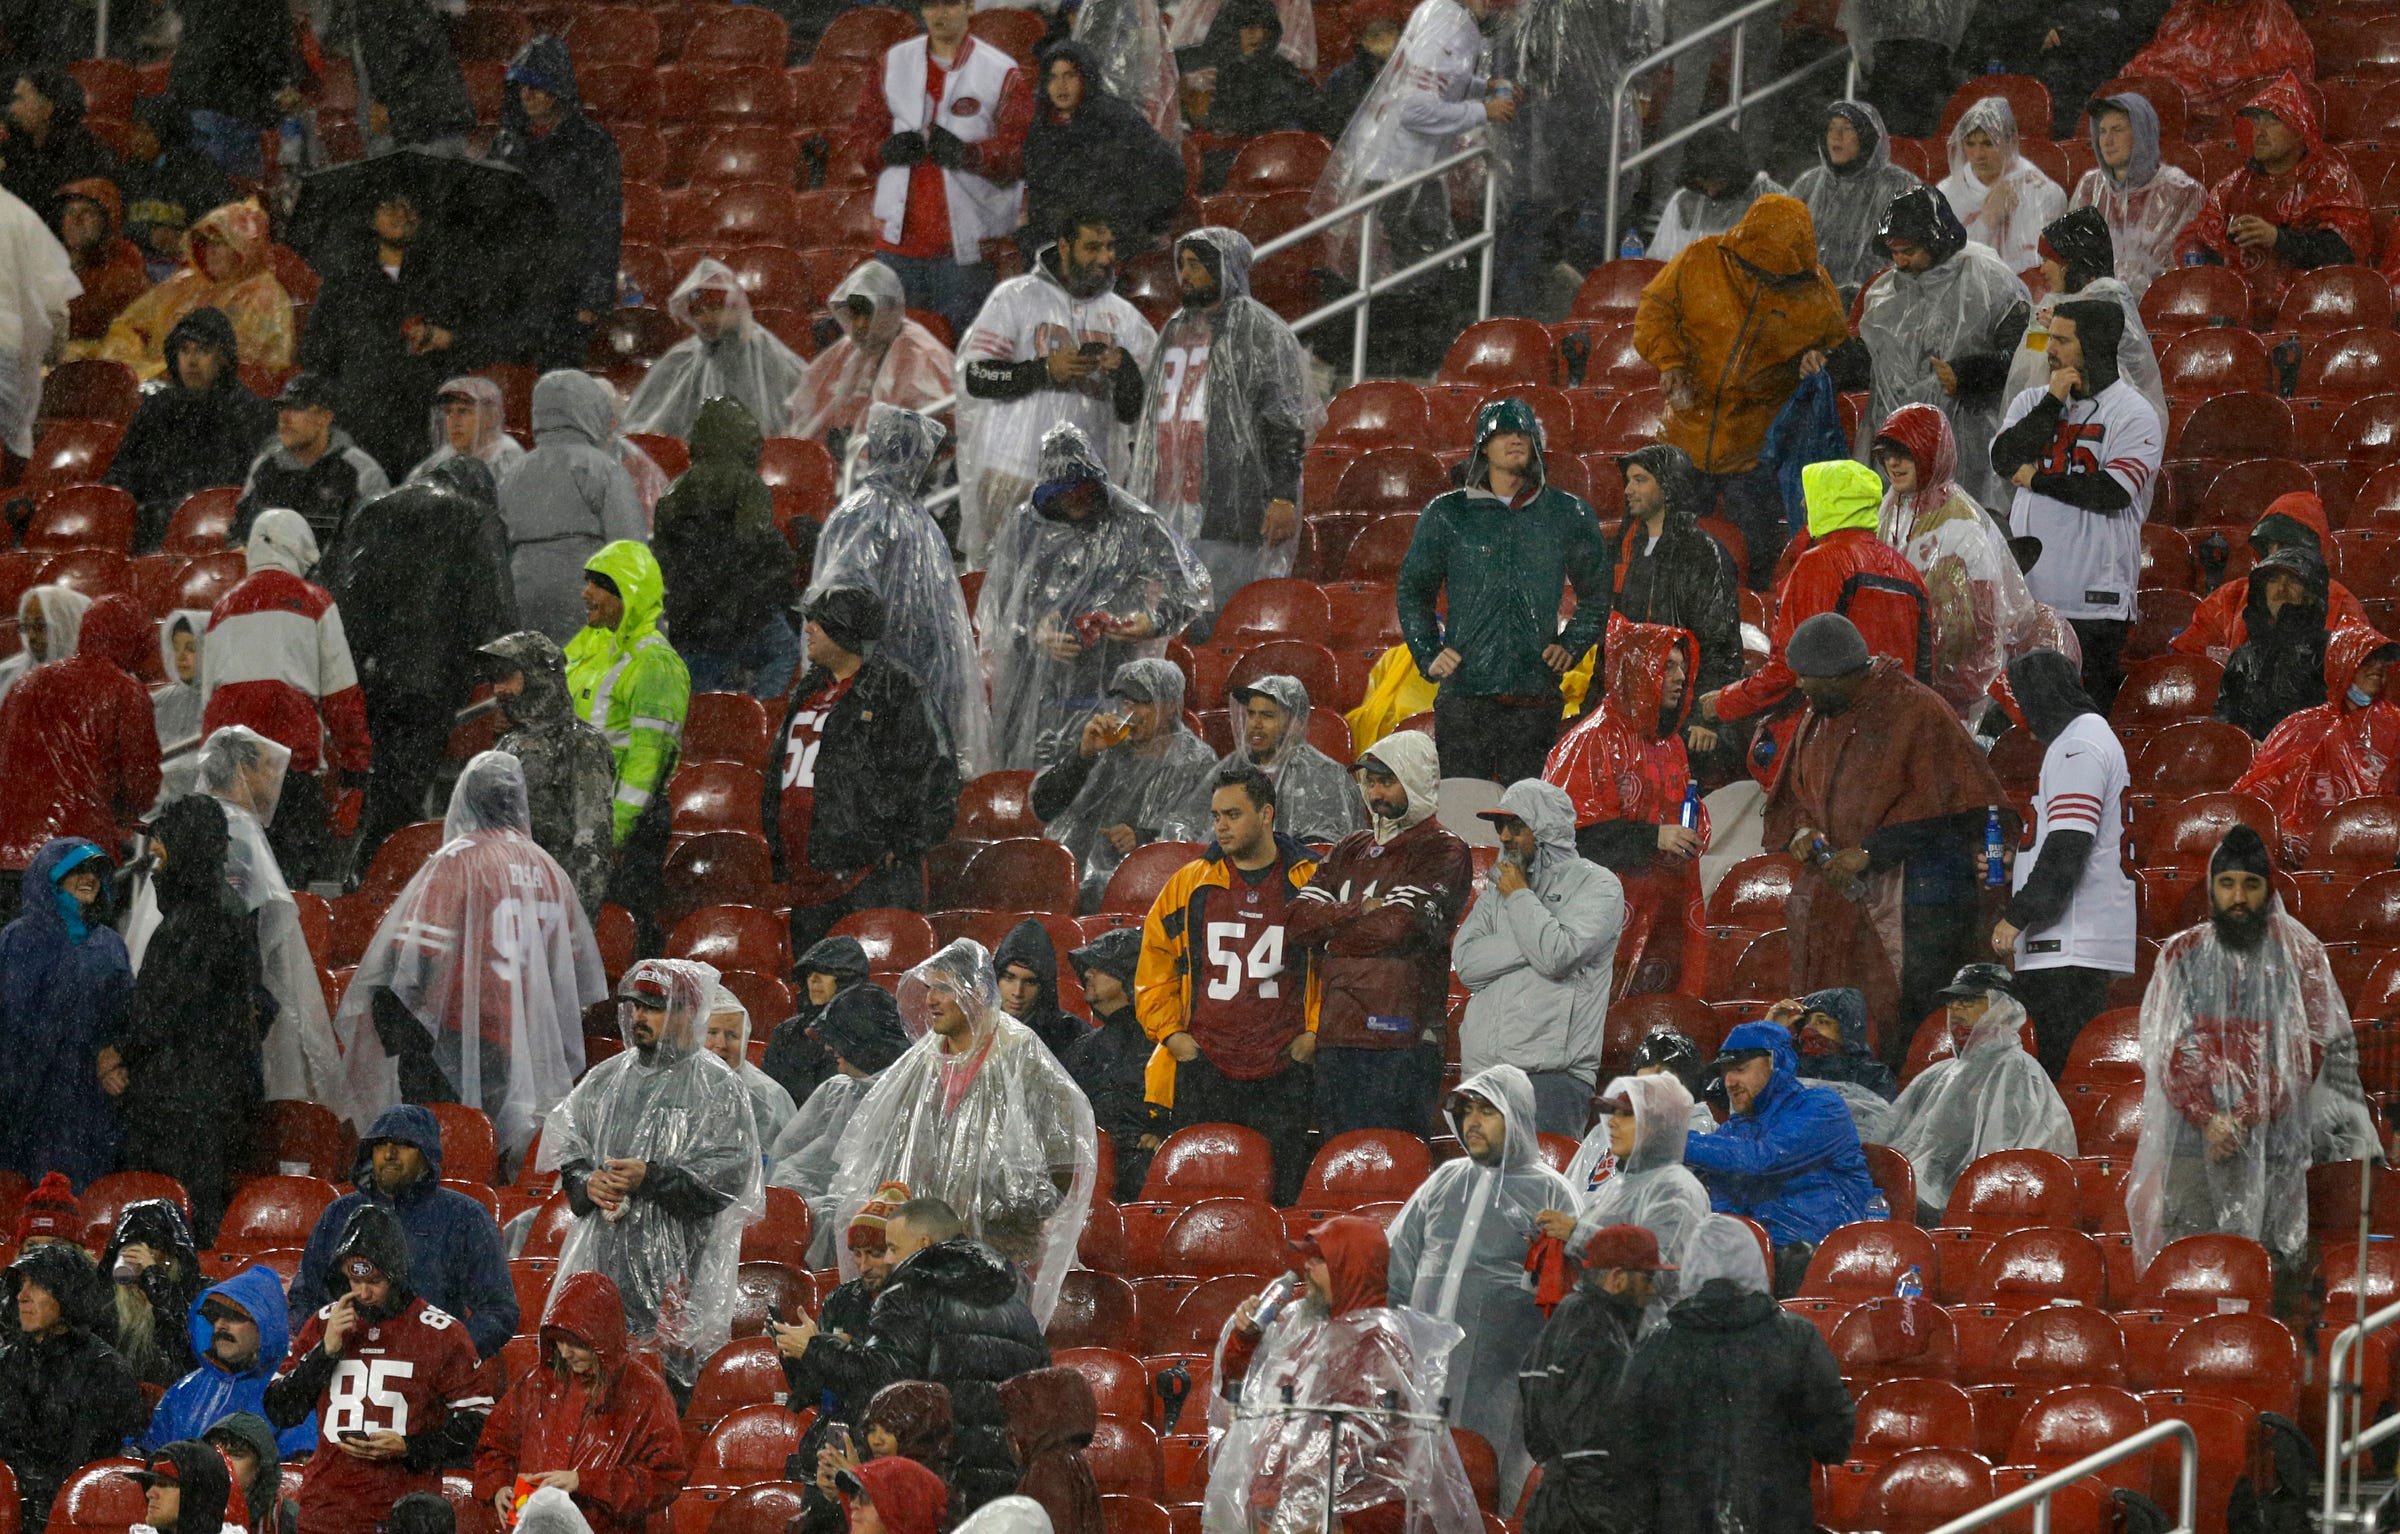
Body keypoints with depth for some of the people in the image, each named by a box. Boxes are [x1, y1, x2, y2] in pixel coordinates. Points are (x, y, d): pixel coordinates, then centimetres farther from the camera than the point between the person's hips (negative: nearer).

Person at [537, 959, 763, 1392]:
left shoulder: (717, 1087, -1)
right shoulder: (605, 1079, 16)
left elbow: (731, 1170, -9)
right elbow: (564, 1144, 18)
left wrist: (652, 1178, -17)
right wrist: (586, 1182, -5)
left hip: (677, 1260, -5)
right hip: (604, 1253, 5)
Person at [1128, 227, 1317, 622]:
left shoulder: (1261, 333, -2)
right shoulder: (1175, 331, 21)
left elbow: (1287, 425, -8)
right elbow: (1148, 419, 28)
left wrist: (1284, 498, -17)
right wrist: (1132, 493, 24)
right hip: (1166, 505, 7)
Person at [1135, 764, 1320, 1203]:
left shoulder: (1311, 884, 3)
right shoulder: (1189, 884, 10)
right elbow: (1155, 964, 16)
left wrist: (1315, 1033, -1)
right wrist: (1170, 1032, 5)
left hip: (1283, 1069, -2)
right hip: (1202, 1068, 2)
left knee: (1283, 1196, -2)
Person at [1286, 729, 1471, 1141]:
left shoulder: (1442, 852, 0)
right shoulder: (1350, 850, 21)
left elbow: (1399, 925, -13)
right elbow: (1298, 920, 9)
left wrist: (1326, 940, 0)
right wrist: (1359, 910, -6)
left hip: (1400, 1038, -7)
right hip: (1335, 1037, 7)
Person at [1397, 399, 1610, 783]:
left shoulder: (1568, 515, 10)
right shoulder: (1447, 514, 9)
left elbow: (1596, 593, 22)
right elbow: (1413, 590, 19)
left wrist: (1570, 647, 8)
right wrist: (1429, 655, 6)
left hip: (1534, 693, 0)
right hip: (1463, 691, 0)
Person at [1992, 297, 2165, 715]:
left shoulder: (2134, 414, -4)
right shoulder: (2031, 402, 13)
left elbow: (2112, 493, -15)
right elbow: (2004, 460, -3)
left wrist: (2036, 480, -7)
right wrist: (2054, 402, -7)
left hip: (2094, 598, -5)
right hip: (2027, 594, 5)